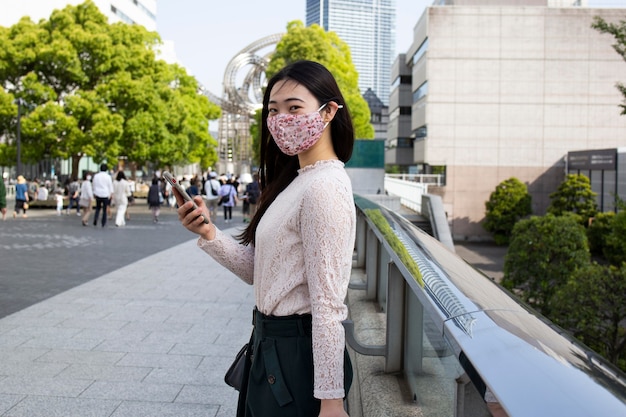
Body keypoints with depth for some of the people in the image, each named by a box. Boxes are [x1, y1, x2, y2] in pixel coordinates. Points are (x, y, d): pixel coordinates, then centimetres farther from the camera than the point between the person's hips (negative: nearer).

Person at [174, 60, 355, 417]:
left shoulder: (323, 189, -20)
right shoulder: (297, 183, 10)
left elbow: (327, 304, -23)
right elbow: (258, 271, 8)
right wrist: (210, 234, -5)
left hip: (297, 358, -9)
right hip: (272, 346, 9)